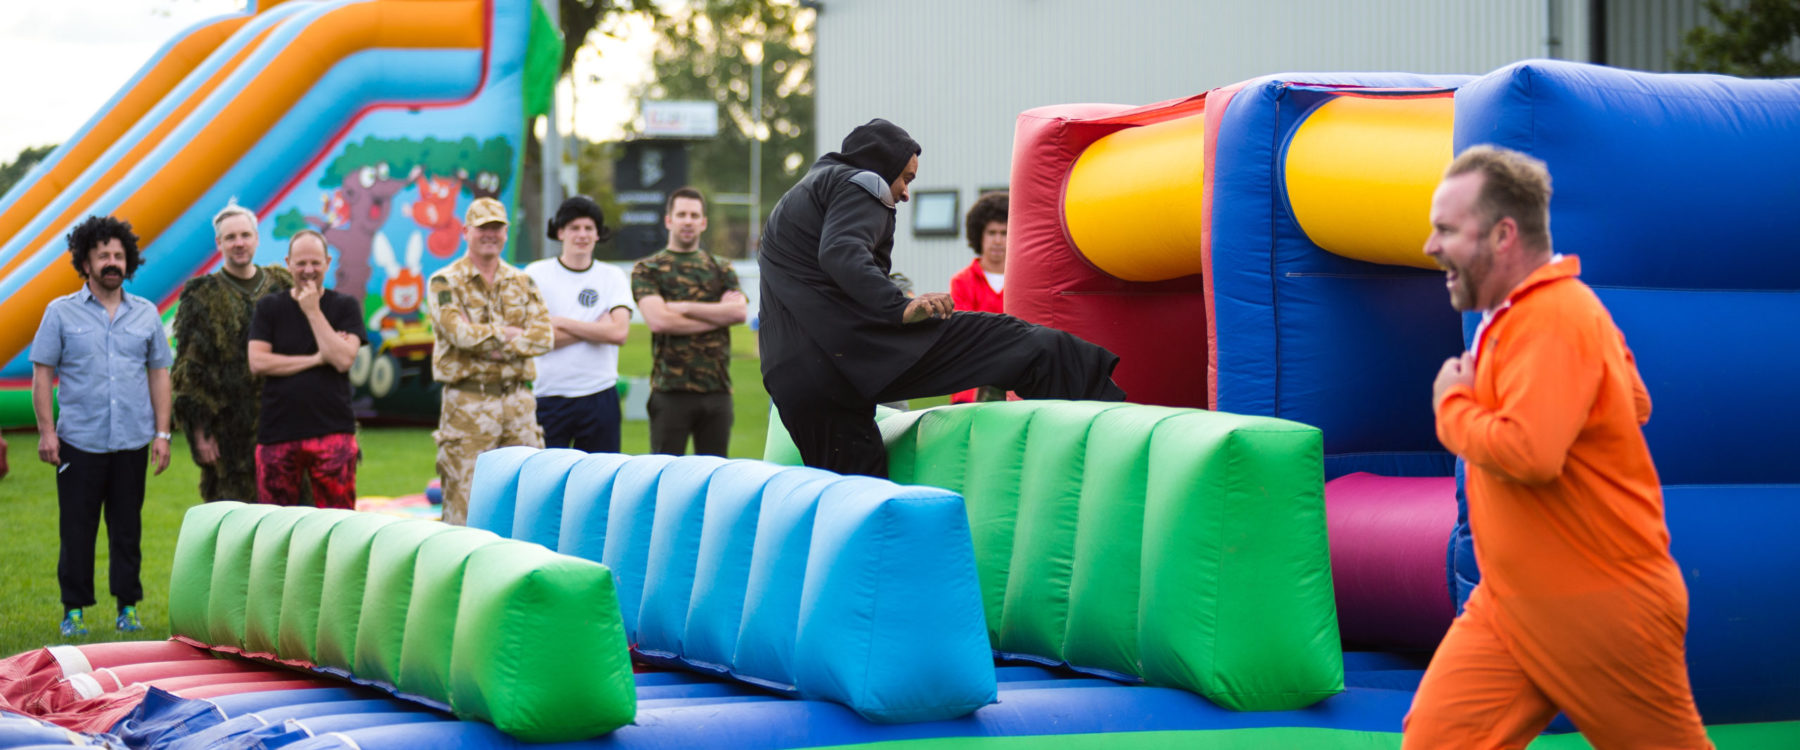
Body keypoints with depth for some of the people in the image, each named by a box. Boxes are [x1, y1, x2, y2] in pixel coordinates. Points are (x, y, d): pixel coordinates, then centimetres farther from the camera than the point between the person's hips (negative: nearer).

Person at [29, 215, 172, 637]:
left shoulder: (146, 314, 9)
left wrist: (162, 433, 5)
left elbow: (159, 373, 11)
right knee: (76, 531, 2)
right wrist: (46, 430, -7)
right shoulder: (62, 313, 2)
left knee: (127, 529, 7)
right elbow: (42, 373, 1)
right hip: (79, 442, -2)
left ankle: (128, 608, 15)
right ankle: (74, 610, 9)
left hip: (132, 443, 2)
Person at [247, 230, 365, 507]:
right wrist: (316, 359, -6)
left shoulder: (344, 306, 8)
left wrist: (313, 311, -7)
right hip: (277, 434, 1)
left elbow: (343, 359, -8)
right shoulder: (269, 307, 10)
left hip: (332, 431, -1)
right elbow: (257, 362, -3)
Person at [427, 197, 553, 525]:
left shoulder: (522, 282, 14)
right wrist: (512, 333, -7)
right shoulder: (445, 283, 1)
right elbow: (460, 332, -15)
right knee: (464, 496, -5)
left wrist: (494, 343, -12)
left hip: (518, 398, 4)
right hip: (469, 401, -4)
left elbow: (544, 334, 0)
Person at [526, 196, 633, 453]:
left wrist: (561, 322, -7)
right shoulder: (537, 274, 2)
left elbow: (619, 332, -7)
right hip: (549, 396, -1)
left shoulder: (613, 277, 7)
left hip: (600, 397, 1)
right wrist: (597, 329, -8)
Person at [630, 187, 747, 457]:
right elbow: (659, 320, -11)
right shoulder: (647, 270, 5)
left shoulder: (721, 270, 15)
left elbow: (739, 311, -3)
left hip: (717, 387, 3)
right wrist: (717, 314, -5)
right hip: (670, 390, -3)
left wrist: (685, 307, -8)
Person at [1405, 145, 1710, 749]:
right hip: (1509, 604, 9)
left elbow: (1527, 452, -34)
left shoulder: (1553, 319, -22)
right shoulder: (1518, 314, 9)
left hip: (1601, 610, -9)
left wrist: (1451, 405, -15)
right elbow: (1634, 402, 17)